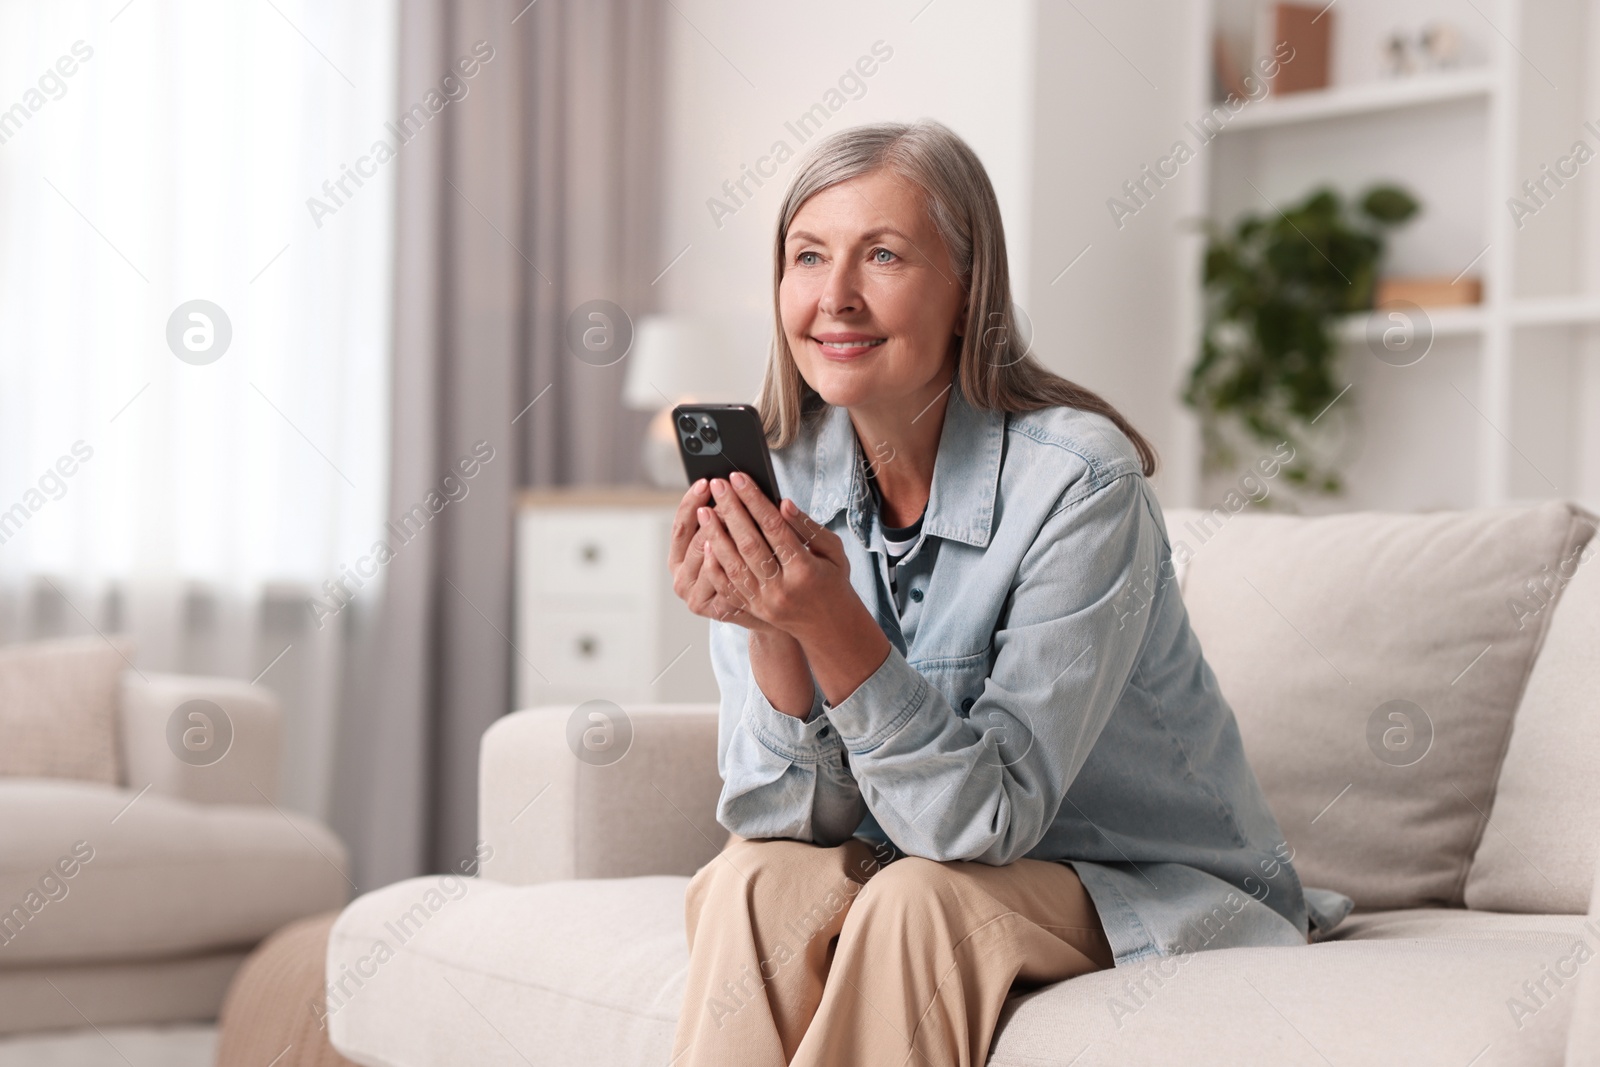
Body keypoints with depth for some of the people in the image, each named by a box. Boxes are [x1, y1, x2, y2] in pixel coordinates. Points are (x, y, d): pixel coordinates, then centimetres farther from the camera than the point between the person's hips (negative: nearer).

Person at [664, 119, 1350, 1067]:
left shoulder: (1079, 480, -22)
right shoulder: (777, 482, -7)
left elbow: (991, 818, -25)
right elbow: (791, 818, -10)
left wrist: (832, 624, -38)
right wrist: (771, 631, -29)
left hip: (1154, 888, -4)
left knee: (917, 901, -31)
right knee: (752, 881, -25)